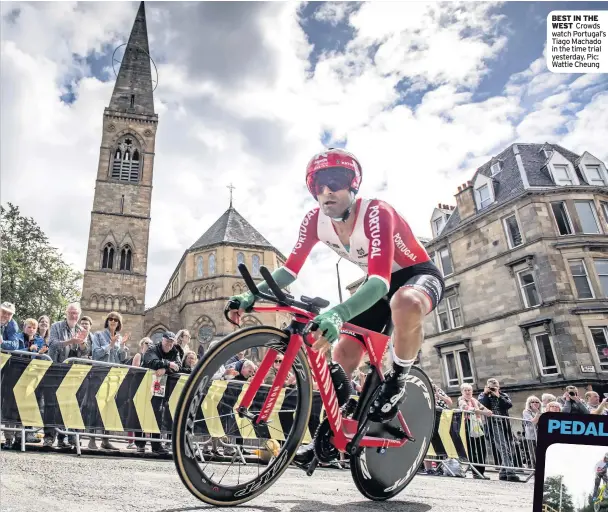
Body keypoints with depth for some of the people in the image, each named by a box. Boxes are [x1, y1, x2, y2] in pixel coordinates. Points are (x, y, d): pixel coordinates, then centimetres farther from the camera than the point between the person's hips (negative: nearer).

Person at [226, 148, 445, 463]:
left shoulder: (376, 213, -33)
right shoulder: (315, 221, -14)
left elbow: (380, 281, -45)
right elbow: (290, 268, -12)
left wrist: (337, 314, -62)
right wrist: (252, 295, -28)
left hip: (419, 274, -5)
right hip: (379, 282, 6)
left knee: (406, 304, -42)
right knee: (343, 353, -5)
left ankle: (396, 383, -15)